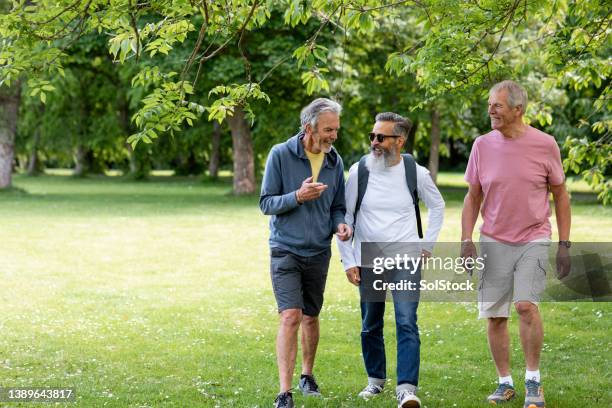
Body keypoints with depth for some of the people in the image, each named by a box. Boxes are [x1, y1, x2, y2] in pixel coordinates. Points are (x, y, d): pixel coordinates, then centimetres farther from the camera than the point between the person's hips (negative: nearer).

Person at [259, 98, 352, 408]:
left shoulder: (335, 161, 4)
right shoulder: (281, 155, -9)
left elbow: (337, 207, 12)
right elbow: (266, 204, -7)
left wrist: (340, 225, -10)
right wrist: (298, 197, -24)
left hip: (318, 252, 4)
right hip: (286, 250, -4)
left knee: (310, 318, 14)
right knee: (290, 317, -14)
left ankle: (307, 375, 35)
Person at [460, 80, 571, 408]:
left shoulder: (544, 144, -5)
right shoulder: (483, 145, 0)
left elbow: (560, 196, 3)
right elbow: (473, 197, 8)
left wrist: (564, 245, -1)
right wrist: (466, 240, -2)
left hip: (533, 240, -3)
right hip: (493, 242, 3)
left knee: (525, 304, -19)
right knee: (494, 316, 3)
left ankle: (533, 380, -3)